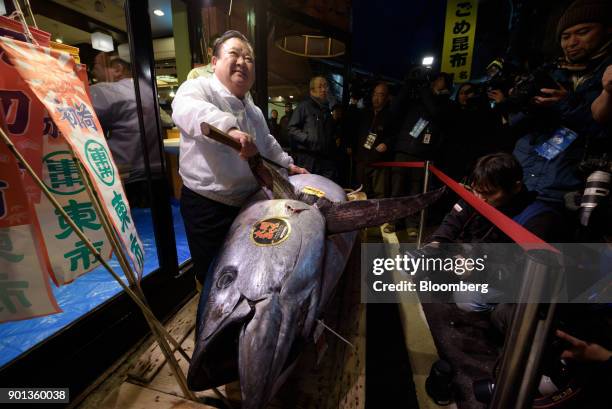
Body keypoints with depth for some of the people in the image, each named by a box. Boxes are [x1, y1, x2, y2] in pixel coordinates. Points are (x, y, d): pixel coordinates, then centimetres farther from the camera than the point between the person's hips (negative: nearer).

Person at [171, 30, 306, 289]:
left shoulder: (254, 110, 14)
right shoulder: (198, 88, -11)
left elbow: (268, 144, 27)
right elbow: (187, 109, -35)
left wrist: (288, 164, 18)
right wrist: (229, 128, -51)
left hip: (247, 203, 8)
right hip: (207, 206, -7)